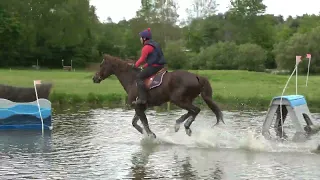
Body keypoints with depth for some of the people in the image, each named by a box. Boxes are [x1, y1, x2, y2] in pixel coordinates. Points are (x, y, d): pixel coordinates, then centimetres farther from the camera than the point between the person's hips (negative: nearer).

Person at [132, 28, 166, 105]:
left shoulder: (146, 47, -11)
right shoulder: (155, 44, 20)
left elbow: (142, 59, -11)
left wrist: (135, 65, 3)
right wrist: (145, 66, 23)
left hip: (154, 66, -10)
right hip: (160, 66, 10)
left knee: (139, 77, -10)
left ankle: (142, 98, -19)